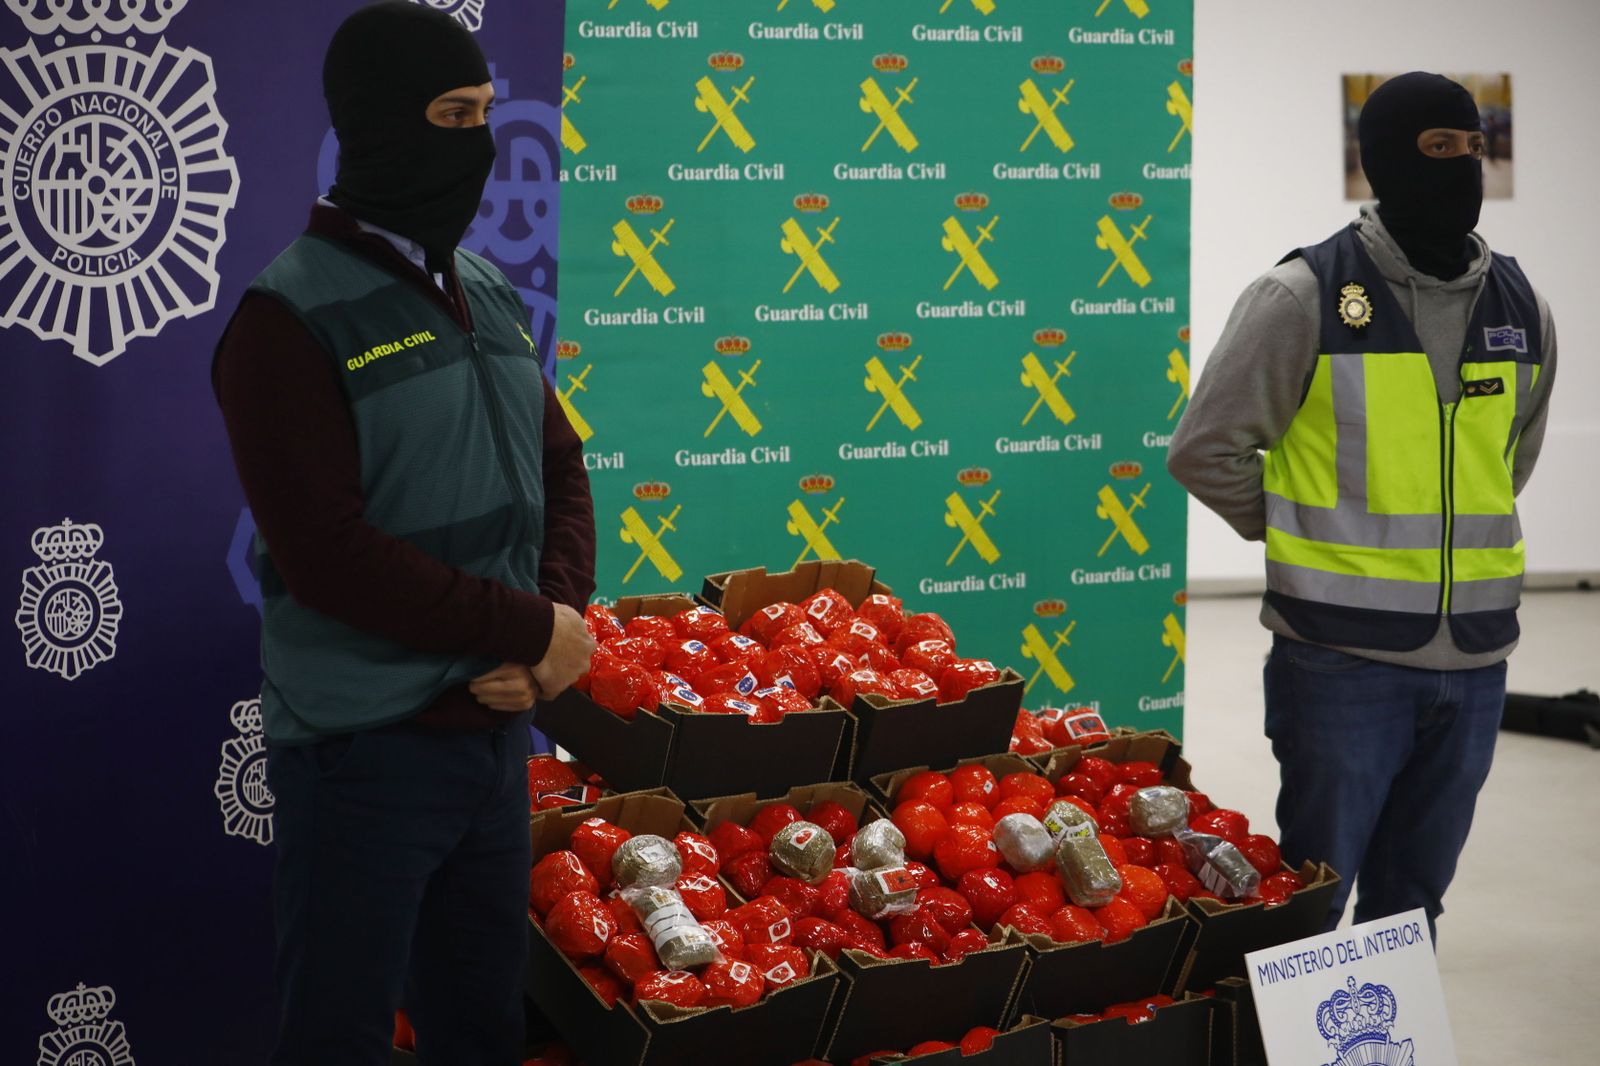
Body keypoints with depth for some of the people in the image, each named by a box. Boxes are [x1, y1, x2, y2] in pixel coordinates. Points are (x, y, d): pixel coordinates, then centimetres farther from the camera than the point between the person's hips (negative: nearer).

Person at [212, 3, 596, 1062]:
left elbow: (560, 471, 13)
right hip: (365, 748, -6)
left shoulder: (491, 296, 9)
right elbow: (327, 556, -21)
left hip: (496, 731, 7)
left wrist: (556, 625, -6)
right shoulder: (293, 320, -14)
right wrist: (532, 629, -16)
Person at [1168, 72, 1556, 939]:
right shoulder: (1305, 295, -9)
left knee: (1411, 901, 16)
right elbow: (1205, 450, -4)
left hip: (1476, 659, 5)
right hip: (1344, 659, -5)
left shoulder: (1518, 306, 7)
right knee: (1310, 902, 4)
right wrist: (1307, 541, 4)